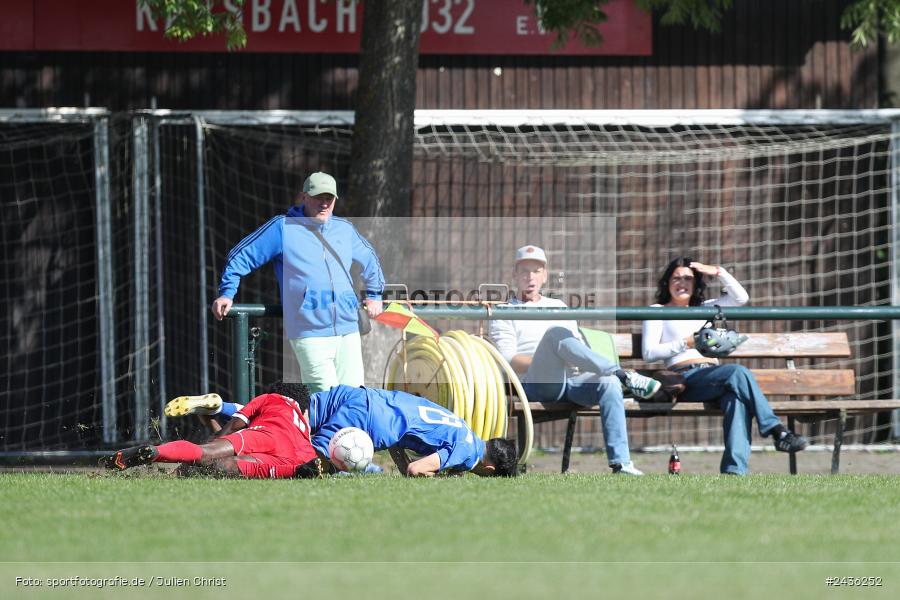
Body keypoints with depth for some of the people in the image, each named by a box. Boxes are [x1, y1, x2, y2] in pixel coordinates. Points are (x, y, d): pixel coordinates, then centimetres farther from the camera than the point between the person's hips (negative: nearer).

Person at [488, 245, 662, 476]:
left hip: (570, 379, 4)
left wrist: (574, 360, -3)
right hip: (536, 384, -4)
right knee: (557, 334, -31)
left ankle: (621, 463, -34)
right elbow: (507, 361, -1)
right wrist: (546, 360, -15)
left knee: (609, 383, -28)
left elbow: (579, 346, 23)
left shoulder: (558, 306, 31)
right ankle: (624, 375, -37)